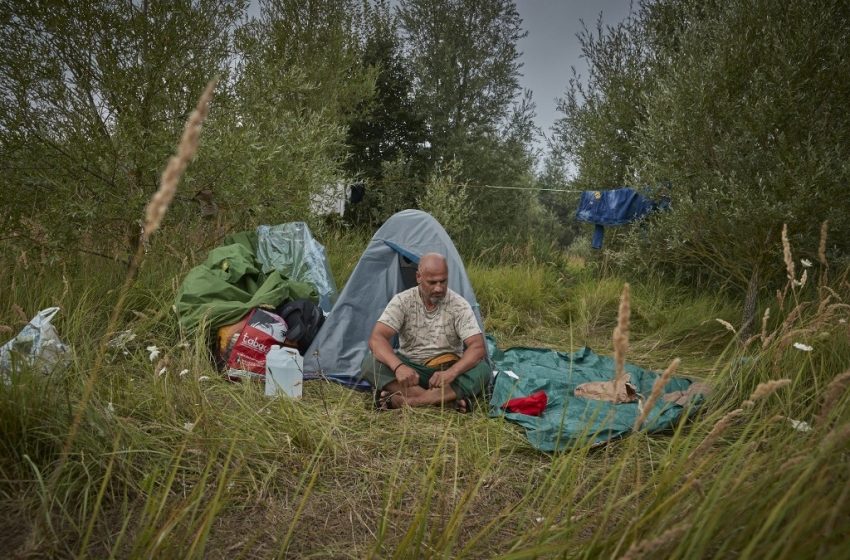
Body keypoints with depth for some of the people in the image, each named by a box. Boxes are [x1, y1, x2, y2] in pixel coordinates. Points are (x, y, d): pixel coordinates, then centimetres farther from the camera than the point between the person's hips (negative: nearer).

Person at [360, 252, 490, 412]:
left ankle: (402, 400, -36)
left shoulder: (459, 305, -11)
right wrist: (398, 367, -40)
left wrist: (451, 373, -38)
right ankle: (448, 400, -35)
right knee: (370, 364, -27)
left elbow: (477, 346, -18)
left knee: (482, 371, -30)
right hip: (409, 369, 0)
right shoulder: (402, 301, -11)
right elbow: (377, 338, -20)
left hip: (446, 370, 0)